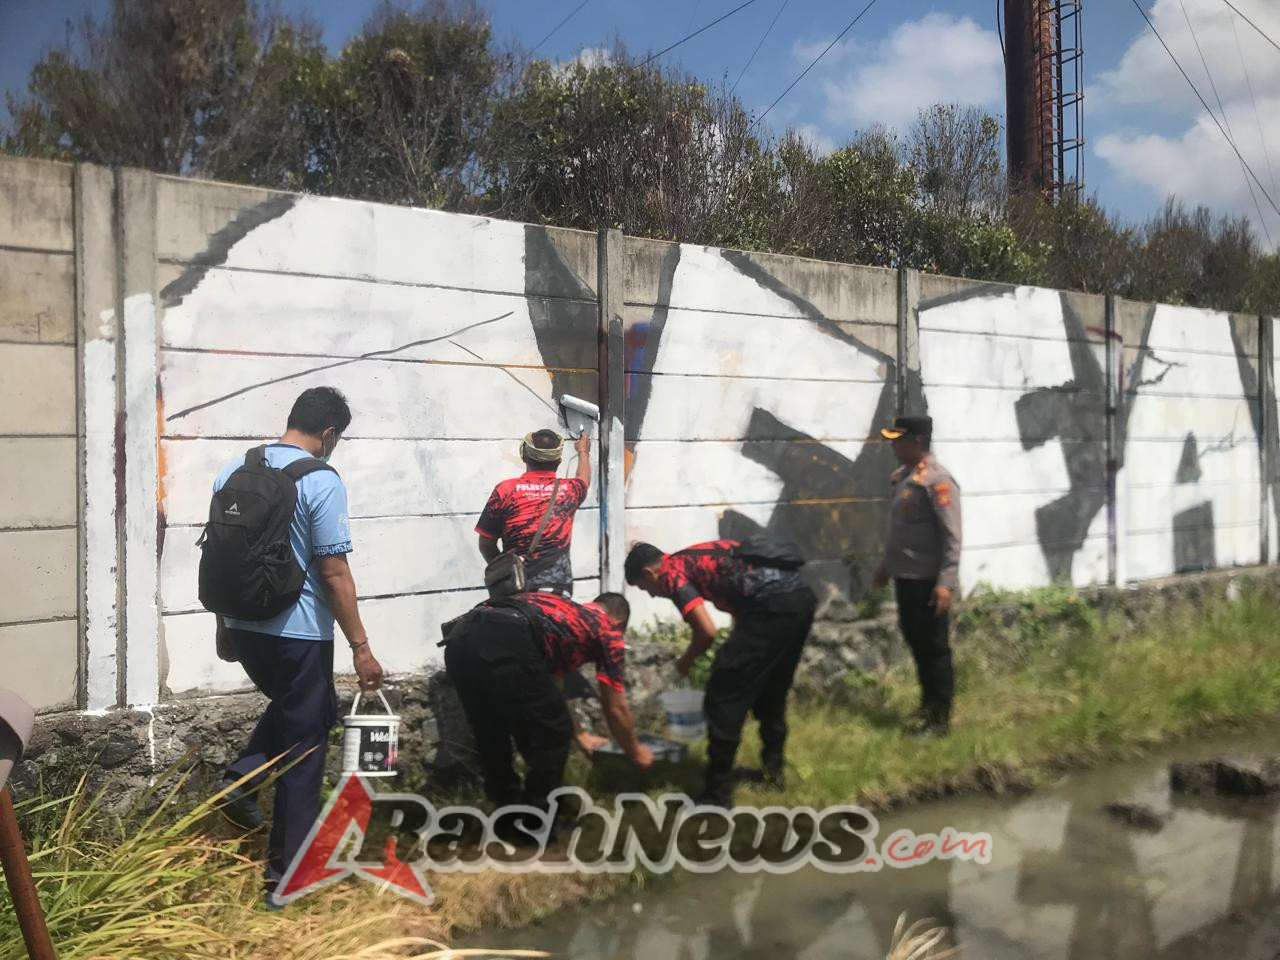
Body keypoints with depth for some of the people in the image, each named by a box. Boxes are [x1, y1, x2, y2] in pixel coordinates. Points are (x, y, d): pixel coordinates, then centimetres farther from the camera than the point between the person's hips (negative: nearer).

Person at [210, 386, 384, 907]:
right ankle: (286, 877, 13)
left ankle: (241, 777, 13)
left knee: (290, 705, 33)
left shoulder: (234, 470, 4)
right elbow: (333, 572, -16)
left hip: (244, 628, 7)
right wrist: (360, 646, -10)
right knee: (303, 748, 6)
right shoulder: (321, 482, -16)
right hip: (299, 634, -6)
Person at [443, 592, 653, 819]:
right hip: (505, 644, -7)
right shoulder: (607, 630, 22)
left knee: (491, 735, 28)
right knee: (551, 736, 14)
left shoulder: (561, 614, 40)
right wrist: (634, 751, 44)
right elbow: (615, 709, 26)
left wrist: (580, 735, 60)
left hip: (460, 637, 8)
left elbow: (550, 689, 48)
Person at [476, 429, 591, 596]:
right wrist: (583, 452, 53)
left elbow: (486, 543, 2)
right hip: (558, 586, 1)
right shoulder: (568, 489, 6)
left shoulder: (505, 490, -1)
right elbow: (584, 480, 33)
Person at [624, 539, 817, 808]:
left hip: (772, 605, -9)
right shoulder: (696, 558, 28)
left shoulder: (672, 574, 2)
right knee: (772, 688, 27)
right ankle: (774, 767, 40)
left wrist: (685, 662, 11)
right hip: (801, 596, 9)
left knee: (724, 695, 1)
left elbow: (707, 631, -8)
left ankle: (718, 793, 5)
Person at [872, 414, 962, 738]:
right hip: (904, 576, 9)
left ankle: (940, 718, 10)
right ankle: (927, 704, 33)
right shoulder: (901, 476, 10)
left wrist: (946, 581, -25)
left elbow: (951, 536, -21)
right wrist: (886, 565, 23)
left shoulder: (937, 480, -18)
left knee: (934, 647, 1)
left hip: (928, 580, -9)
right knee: (915, 642, 18)